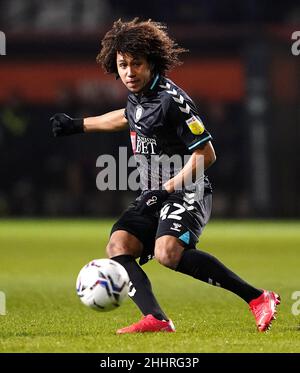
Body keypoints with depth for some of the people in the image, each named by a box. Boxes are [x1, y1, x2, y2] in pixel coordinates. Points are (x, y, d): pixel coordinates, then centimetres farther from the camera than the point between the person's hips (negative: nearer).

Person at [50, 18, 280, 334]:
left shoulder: (171, 100, -18)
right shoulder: (138, 94, 8)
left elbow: (206, 155, -16)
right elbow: (127, 118, 34)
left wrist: (168, 187, -18)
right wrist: (76, 125, 39)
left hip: (185, 193, -9)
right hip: (153, 196, 9)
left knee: (168, 252, -32)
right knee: (117, 246, -13)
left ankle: (256, 297, -26)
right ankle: (156, 320, -26)